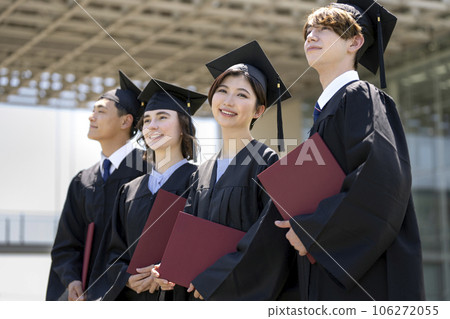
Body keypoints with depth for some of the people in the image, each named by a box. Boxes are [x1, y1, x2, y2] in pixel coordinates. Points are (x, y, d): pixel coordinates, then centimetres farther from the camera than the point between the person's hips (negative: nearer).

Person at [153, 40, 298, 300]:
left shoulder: (267, 162, -9)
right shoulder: (203, 173, 12)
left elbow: (271, 239, -18)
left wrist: (214, 277, -18)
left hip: (245, 293, -6)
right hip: (200, 293, 6)